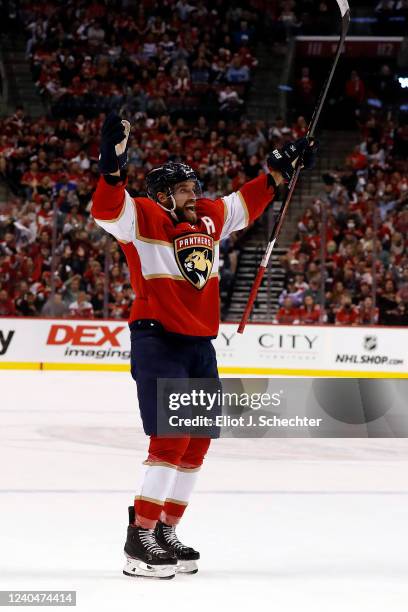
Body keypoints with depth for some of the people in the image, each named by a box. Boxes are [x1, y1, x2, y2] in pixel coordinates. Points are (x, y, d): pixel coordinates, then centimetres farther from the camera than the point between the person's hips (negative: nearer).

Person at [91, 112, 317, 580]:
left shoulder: (210, 218, 12)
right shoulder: (142, 218, -7)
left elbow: (246, 202, 29)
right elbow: (107, 210, -25)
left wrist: (281, 168, 28)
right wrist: (112, 163, -39)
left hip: (200, 345, 8)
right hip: (157, 342, -8)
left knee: (197, 442, 9)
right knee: (171, 438, -15)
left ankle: (165, 531, 19)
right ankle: (139, 538, -10)